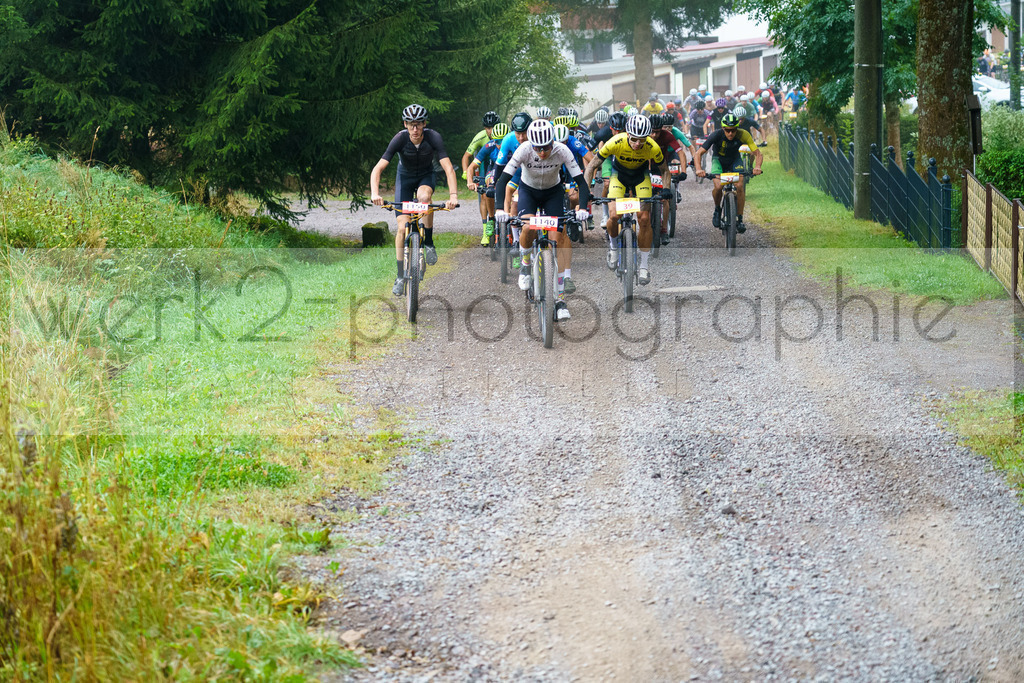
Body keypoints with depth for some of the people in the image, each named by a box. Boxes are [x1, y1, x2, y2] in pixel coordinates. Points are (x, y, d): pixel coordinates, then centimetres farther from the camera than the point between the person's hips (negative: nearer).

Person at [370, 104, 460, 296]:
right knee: (402, 227, -9)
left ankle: (428, 243, -17)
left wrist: (453, 195, -49)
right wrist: (375, 193, -49)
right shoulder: (400, 139, -29)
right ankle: (401, 277, 2)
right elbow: (377, 169, -32)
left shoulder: (433, 137, -29)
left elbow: (448, 168, -35)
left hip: (426, 176, 0)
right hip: (405, 177, 0)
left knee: (424, 196, -37)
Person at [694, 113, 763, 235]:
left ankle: (739, 220, -8)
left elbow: (758, 154, -27)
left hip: (734, 160, 1)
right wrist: (698, 169, -48)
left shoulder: (743, 135, -28)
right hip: (718, 160, -1)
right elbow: (699, 153, -30)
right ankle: (717, 209, 5)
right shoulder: (717, 135, -31)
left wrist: (757, 167, -48)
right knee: (718, 186, -25)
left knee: (740, 186, -21)